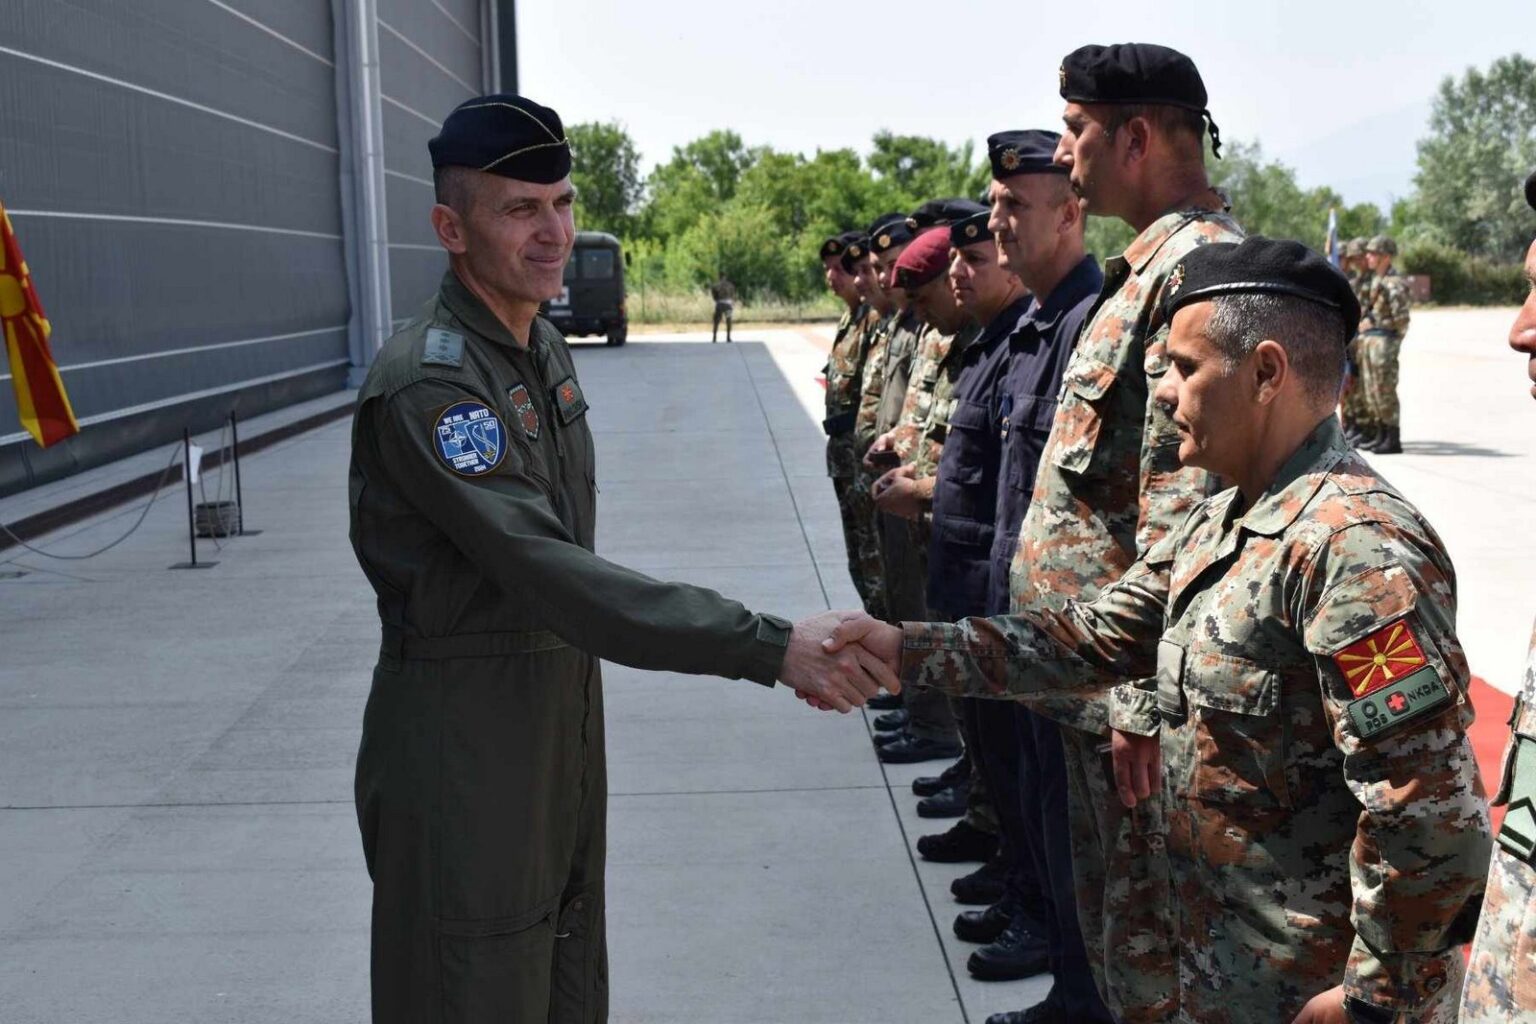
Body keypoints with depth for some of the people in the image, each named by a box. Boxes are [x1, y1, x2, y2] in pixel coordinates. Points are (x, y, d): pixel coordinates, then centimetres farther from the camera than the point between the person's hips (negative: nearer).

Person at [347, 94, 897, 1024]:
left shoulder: (545, 347, 8)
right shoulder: (426, 382, -22)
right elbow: (553, 578, -31)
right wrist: (772, 647, -34)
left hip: (564, 710, 9)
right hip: (463, 734, -8)